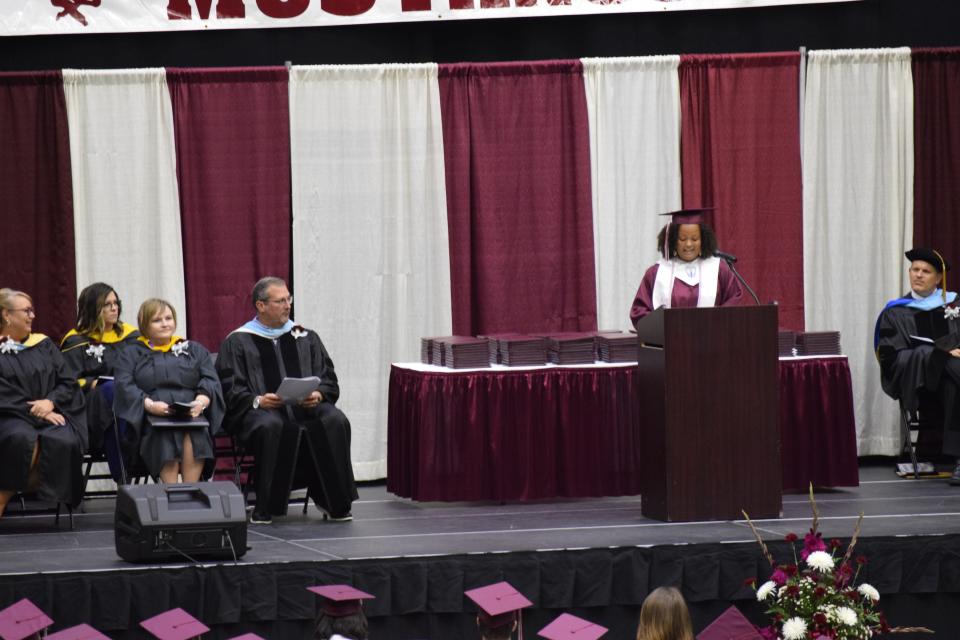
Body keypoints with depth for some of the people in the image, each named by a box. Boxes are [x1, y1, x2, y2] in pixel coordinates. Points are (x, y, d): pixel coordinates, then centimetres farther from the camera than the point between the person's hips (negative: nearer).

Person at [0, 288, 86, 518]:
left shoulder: (44, 345, 19)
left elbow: (68, 383, 13)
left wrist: (50, 402, -8)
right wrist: (35, 412, -14)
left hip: (50, 414, 4)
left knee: (64, 441, -32)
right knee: (26, 441, -39)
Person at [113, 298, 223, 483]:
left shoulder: (195, 350, 27)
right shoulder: (132, 354, 21)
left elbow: (210, 381, 12)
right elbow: (124, 386, 4)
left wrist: (201, 401, -12)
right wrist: (149, 404, -16)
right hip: (152, 418, -1)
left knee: (196, 434, -35)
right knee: (165, 437, -37)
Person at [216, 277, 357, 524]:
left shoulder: (306, 338, 20)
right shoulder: (237, 342, 10)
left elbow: (329, 381, 15)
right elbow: (230, 390, 2)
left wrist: (318, 395, -8)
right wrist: (257, 400, -17)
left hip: (306, 408, 3)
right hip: (260, 410, -3)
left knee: (335, 421, -29)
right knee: (271, 426, -39)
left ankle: (335, 503, -22)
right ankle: (265, 509, -31)